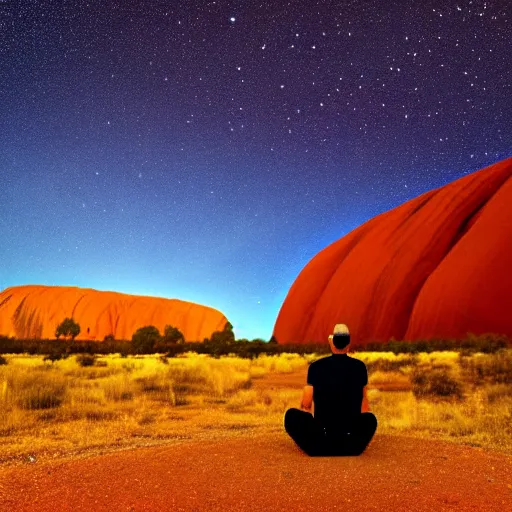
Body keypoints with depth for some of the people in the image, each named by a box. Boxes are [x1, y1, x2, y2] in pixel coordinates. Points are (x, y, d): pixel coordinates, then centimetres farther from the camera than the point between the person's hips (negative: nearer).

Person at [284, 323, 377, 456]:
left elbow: (305, 406, 3)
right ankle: (352, 446, 15)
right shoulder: (360, 367, 4)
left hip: (321, 442, -2)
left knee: (291, 415, 19)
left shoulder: (316, 366, -2)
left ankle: (318, 447, 11)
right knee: (370, 419, 30)